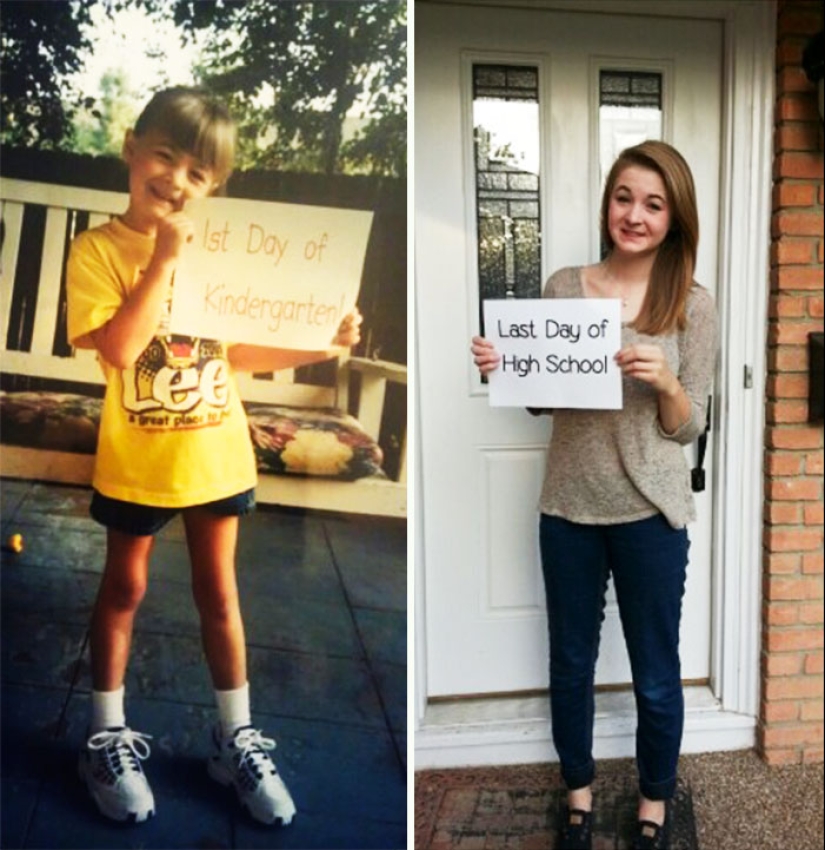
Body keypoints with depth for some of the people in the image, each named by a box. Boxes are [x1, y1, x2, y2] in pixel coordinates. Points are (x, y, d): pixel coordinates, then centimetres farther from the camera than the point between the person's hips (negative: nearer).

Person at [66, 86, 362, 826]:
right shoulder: (99, 250, -11)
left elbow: (237, 350, 7)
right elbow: (119, 350, -25)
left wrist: (321, 346, -4)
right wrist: (163, 259, -24)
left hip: (216, 454, 4)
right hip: (137, 461, -3)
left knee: (219, 593, 15)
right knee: (124, 591, 14)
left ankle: (237, 739, 30)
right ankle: (108, 738, 33)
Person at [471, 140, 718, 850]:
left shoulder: (692, 303, -5)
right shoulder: (563, 286, 0)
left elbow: (689, 427, -4)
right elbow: (540, 395, 8)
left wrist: (664, 380, -24)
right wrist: (502, 370, -12)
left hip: (649, 513, -2)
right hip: (568, 507, 2)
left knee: (655, 675, 13)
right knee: (571, 664, 17)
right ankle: (579, 790, 41)